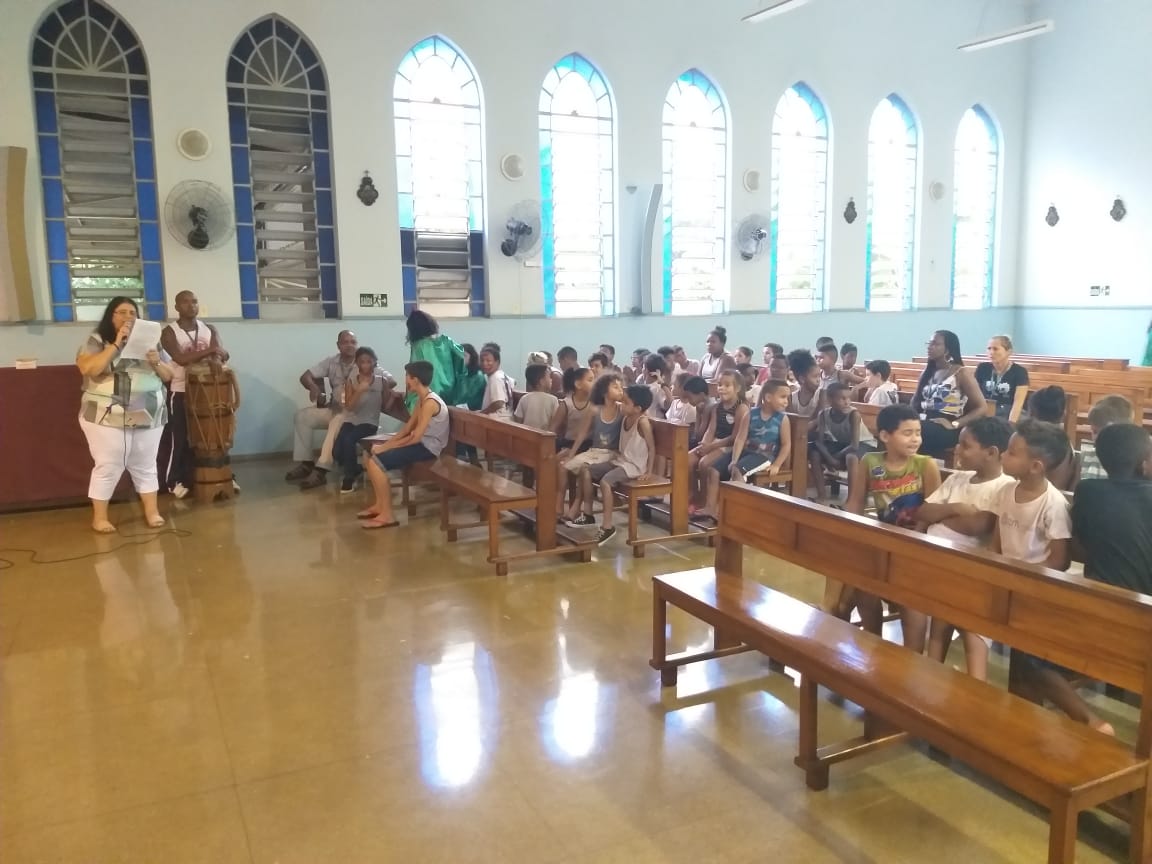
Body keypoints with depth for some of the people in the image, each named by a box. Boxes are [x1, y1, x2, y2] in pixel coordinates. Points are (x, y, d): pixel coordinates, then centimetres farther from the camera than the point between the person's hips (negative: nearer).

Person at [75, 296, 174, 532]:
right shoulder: (96, 341, 0)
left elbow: (168, 376, 11)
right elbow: (88, 369, -18)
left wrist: (156, 362, -10)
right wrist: (117, 344, -19)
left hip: (148, 416, 4)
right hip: (107, 417, -3)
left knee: (145, 466, 9)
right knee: (108, 467, 0)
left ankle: (152, 511, 16)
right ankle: (99, 517, 10)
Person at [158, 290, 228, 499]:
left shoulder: (210, 329, 10)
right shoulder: (169, 332, -4)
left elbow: (222, 355, -3)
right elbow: (180, 358, -19)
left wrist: (217, 358, -26)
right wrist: (209, 351, -17)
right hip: (181, 391, -4)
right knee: (180, 439, -1)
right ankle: (175, 481, 8)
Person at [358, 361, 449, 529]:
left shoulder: (430, 402, -20)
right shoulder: (422, 399, 11)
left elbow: (415, 437, -24)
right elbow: (407, 427, 12)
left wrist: (386, 447, -16)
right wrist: (385, 444, 0)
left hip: (428, 448, -10)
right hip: (421, 443, 10)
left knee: (376, 462, -19)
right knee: (370, 457, 7)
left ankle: (387, 516, -14)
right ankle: (379, 505, 14)